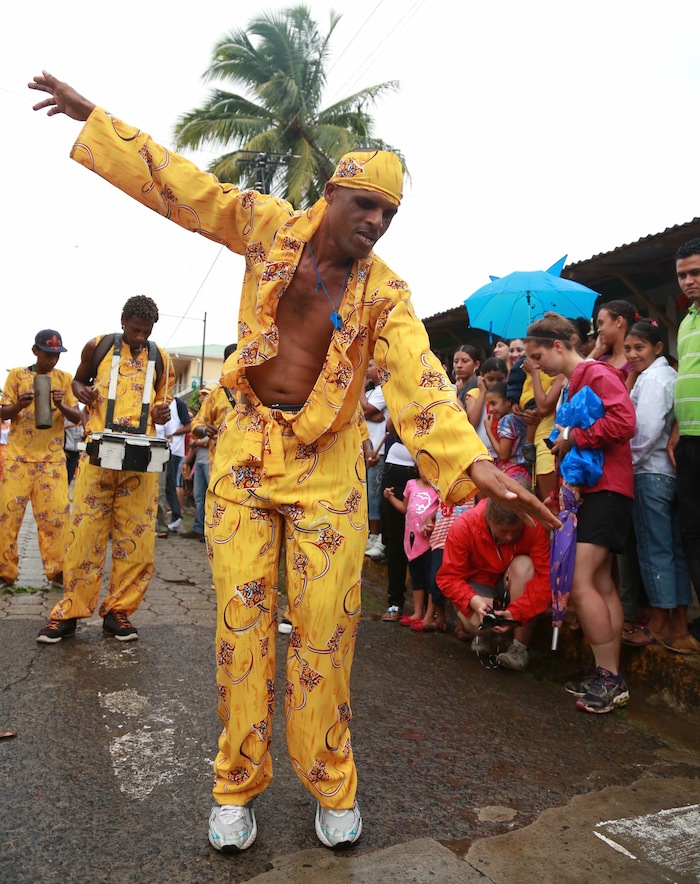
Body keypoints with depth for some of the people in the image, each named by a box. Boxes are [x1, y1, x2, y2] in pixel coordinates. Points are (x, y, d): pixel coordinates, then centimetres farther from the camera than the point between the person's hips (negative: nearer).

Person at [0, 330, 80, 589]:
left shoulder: (65, 379, 6)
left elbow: (77, 418, 1)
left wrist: (62, 406, -20)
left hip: (53, 458, 0)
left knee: (56, 514, -5)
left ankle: (56, 571, 4)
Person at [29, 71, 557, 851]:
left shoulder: (384, 293, -4)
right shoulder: (270, 227, 2)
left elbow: (419, 377, -18)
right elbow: (177, 185, 10)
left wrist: (473, 461, -34)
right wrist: (91, 114, 16)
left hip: (326, 467, -1)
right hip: (246, 452, 1)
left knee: (326, 633, 0)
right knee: (242, 624, 3)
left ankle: (332, 788, 21)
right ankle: (236, 788, 20)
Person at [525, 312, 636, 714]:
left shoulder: (597, 374, -10)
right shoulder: (575, 381, 17)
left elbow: (624, 421, -22)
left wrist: (574, 436, -15)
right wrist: (564, 443, 8)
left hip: (607, 488, -10)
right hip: (591, 488, 10)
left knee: (580, 582, -14)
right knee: (602, 583, 10)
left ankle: (611, 678, -4)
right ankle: (609, 676, 18)